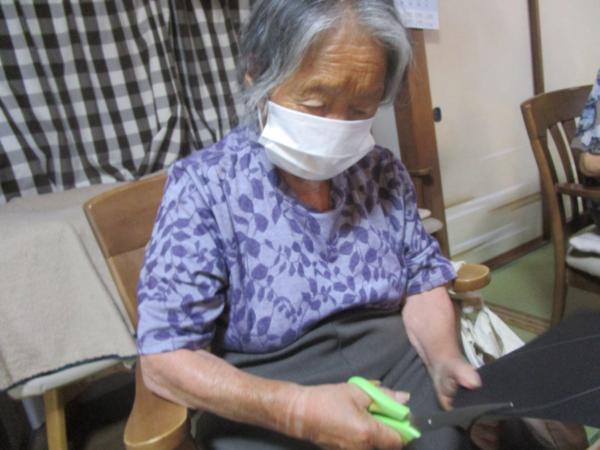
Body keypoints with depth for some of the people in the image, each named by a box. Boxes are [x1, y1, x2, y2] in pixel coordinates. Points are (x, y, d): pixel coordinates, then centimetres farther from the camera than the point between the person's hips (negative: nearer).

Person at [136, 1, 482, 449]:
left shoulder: (384, 171, 2)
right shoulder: (204, 186, -12)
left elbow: (422, 285, 7)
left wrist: (445, 361, -12)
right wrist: (297, 409, -25)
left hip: (400, 372, 4)